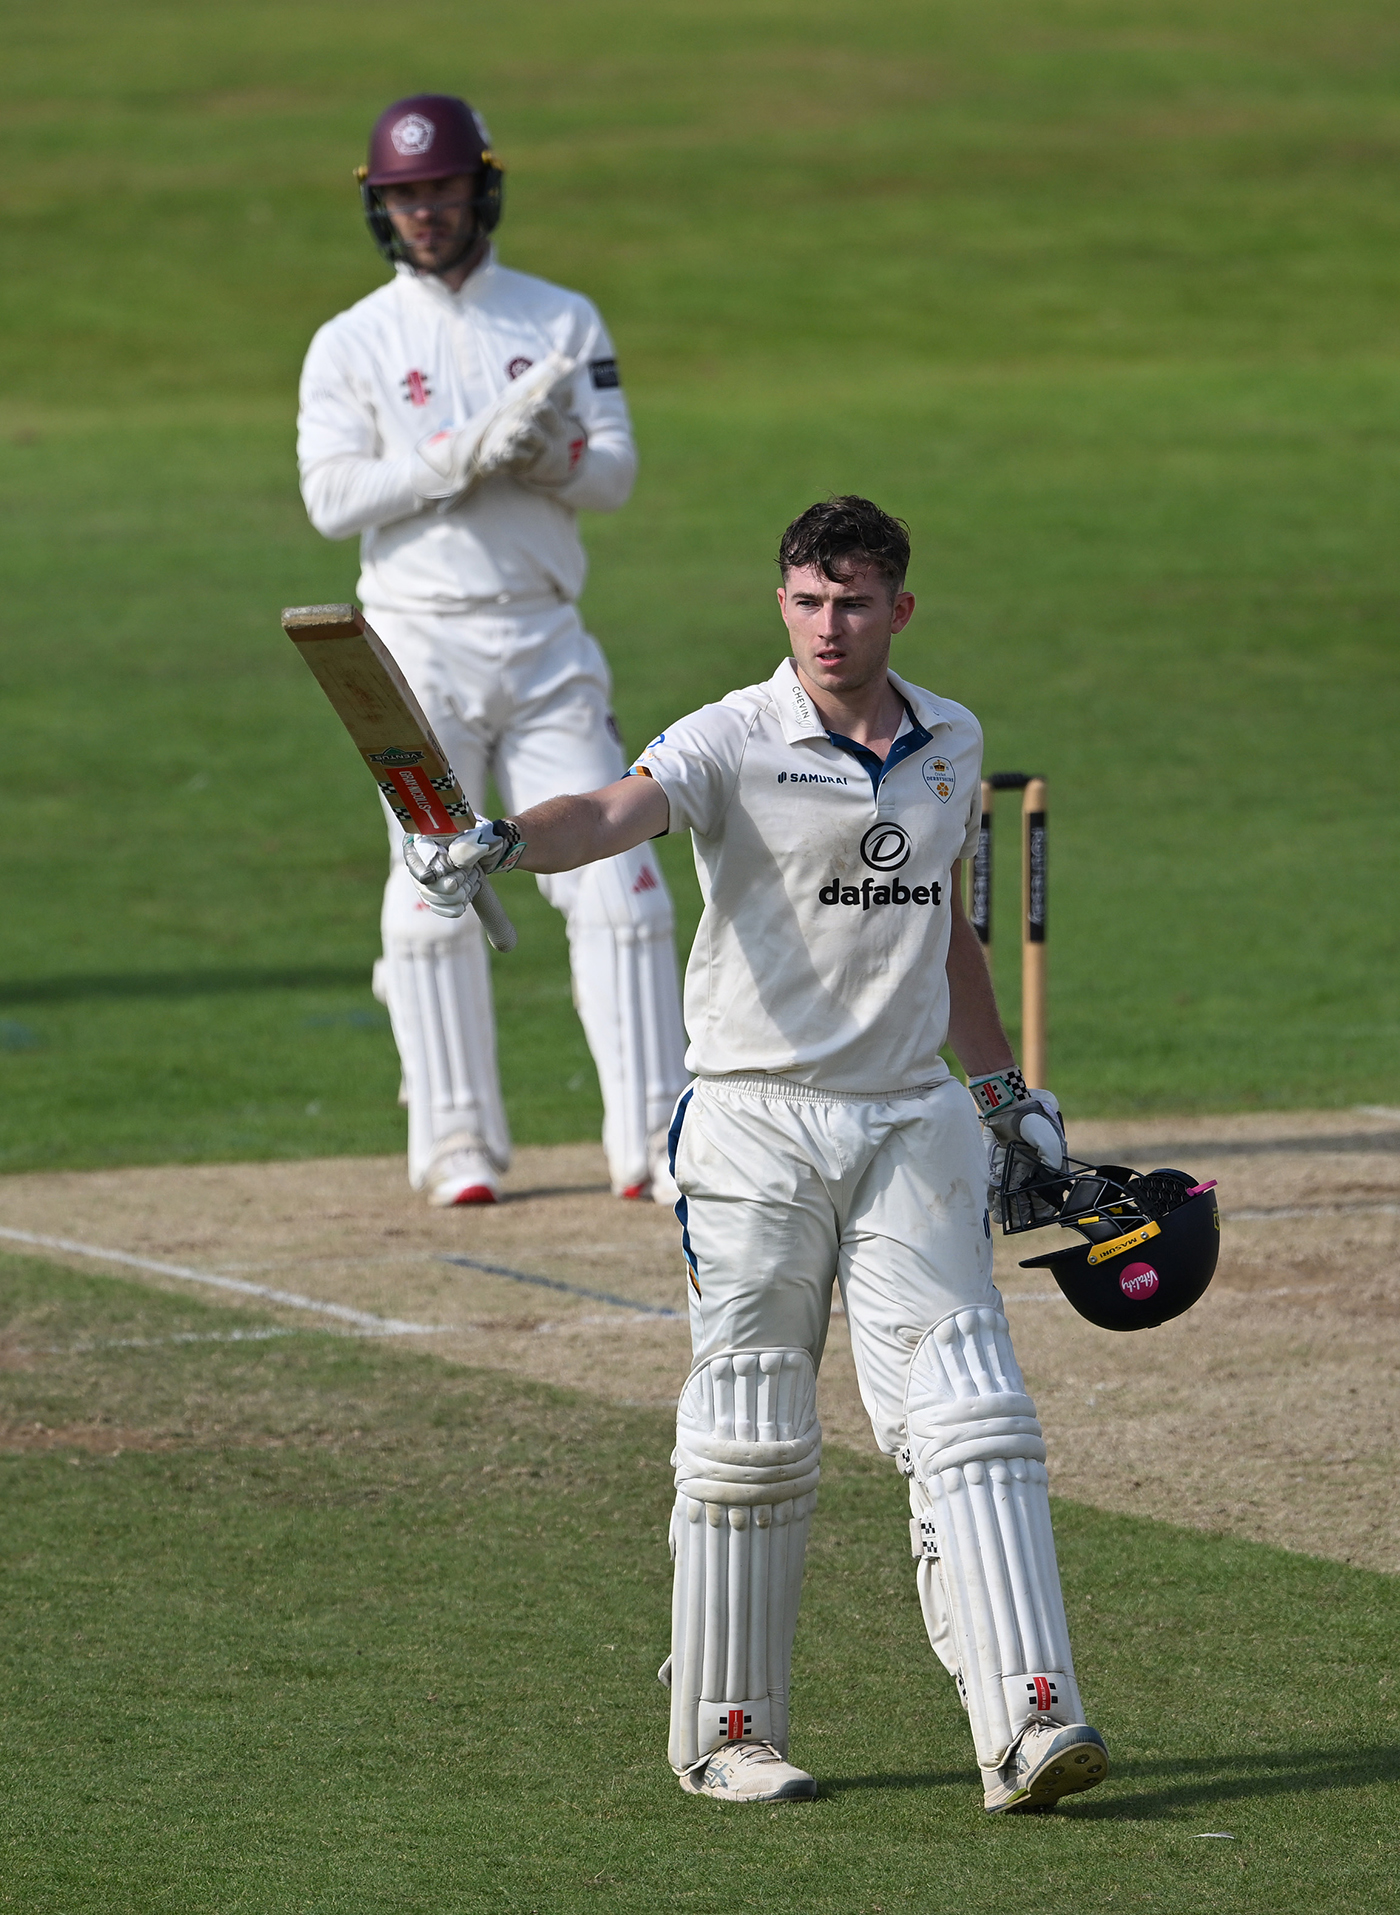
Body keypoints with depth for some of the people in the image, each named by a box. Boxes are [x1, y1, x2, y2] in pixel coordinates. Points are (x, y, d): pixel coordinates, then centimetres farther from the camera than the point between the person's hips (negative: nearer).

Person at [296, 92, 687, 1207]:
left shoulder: (564, 322, 10)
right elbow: (332, 496, -7)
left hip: (545, 642, 1)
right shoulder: (352, 345, 4)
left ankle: (653, 1137, -5)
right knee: (433, 894, -1)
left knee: (615, 879, -6)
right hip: (421, 644, -1)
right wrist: (458, 458, -17)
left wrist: (552, 455, -17)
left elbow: (617, 475, 5)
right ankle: (456, 1143, 8)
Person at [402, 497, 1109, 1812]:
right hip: (757, 1122, -4)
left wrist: (1007, 1090, 25)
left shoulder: (950, 746, 10)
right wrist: (499, 842, -48)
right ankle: (725, 1730, 12)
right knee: (751, 1441, 1)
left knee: (967, 1422, -5)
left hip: (912, 1122, 4)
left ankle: (1026, 1722, -10)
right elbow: (615, 812, -27)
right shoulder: (735, 742, -7)